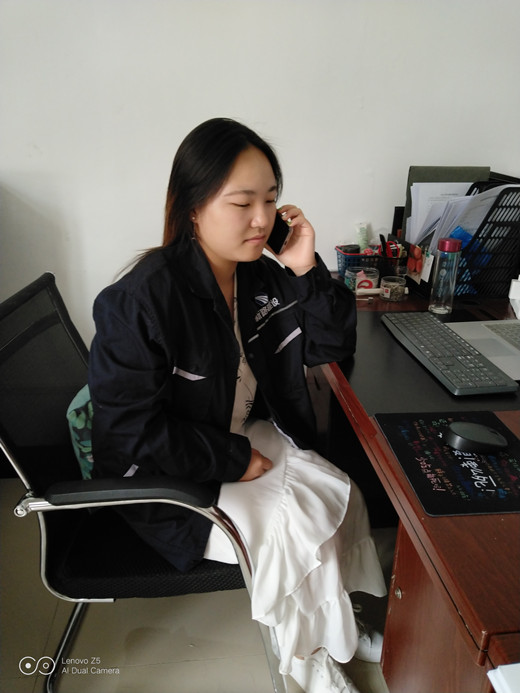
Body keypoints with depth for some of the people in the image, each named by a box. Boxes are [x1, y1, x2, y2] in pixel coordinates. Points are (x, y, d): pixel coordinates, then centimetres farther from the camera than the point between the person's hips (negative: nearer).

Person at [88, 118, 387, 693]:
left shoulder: (262, 276, -4)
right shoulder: (139, 300, -26)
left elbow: (331, 346, 1)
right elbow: (131, 430, -25)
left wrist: (307, 270, -15)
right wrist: (236, 460, -20)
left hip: (242, 436, 7)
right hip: (164, 474, -6)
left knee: (339, 493, -8)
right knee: (293, 527, -17)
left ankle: (336, 626, 20)